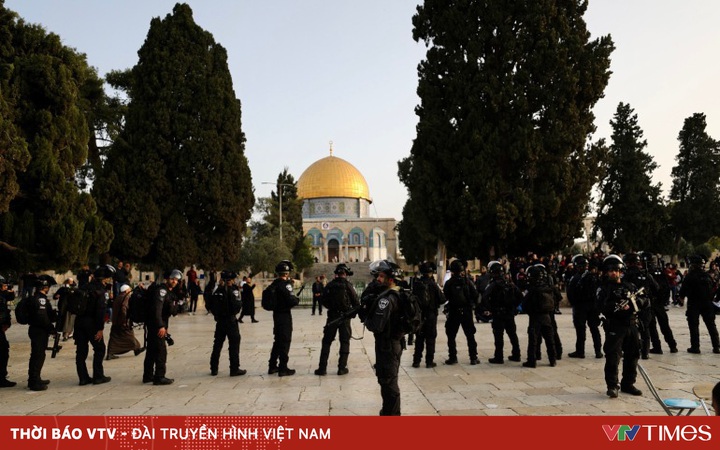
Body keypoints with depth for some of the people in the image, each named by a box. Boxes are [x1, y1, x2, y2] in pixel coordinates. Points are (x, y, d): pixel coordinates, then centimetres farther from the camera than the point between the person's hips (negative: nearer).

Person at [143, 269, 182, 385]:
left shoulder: (169, 292, 17)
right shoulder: (161, 290, -15)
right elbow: (156, 309, -25)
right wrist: (161, 326, -29)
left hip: (153, 325, 10)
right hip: (156, 325, -10)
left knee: (152, 350, 16)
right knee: (161, 351, -7)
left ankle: (148, 375, 25)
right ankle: (159, 377, -3)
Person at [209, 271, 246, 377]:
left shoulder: (218, 291, 5)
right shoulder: (233, 290, -12)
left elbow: (212, 306, 7)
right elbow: (237, 306, -20)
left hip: (220, 321, 6)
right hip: (231, 321, -6)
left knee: (217, 345, 13)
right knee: (234, 345, 1)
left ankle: (214, 369, 18)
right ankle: (234, 369, 1)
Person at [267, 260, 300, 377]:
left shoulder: (274, 284, 7)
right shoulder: (285, 284, -18)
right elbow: (291, 300, -23)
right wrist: (297, 300, -1)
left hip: (276, 314, 8)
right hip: (284, 315, -8)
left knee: (278, 340, 19)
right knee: (285, 341, 0)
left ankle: (272, 366, 25)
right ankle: (283, 368, 4)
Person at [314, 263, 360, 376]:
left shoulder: (329, 285, -1)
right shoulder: (348, 285, -9)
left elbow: (324, 300, 7)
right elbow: (356, 302, -7)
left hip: (332, 316, 2)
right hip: (345, 317, -2)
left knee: (326, 342, 9)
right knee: (345, 342, 8)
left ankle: (322, 368, 8)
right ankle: (342, 368, 6)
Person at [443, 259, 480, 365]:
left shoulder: (449, 283, -6)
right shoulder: (467, 281, -5)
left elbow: (445, 297, -3)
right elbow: (475, 295, -5)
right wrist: (473, 305, 9)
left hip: (453, 312, -1)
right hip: (467, 312, 1)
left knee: (451, 336, 9)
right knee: (470, 335, 8)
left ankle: (452, 357, 7)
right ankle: (473, 358, 8)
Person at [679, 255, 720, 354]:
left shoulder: (690, 276, -13)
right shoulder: (707, 276, 4)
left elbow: (684, 288, -11)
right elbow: (712, 289, 11)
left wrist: (681, 296, 7)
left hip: (693, 305, -5)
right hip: (707, 304, 5)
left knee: (694, 325, 2)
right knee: (711, 325, 11)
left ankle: (695, 347, 1)